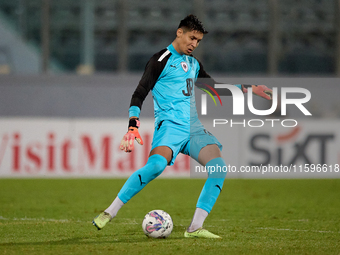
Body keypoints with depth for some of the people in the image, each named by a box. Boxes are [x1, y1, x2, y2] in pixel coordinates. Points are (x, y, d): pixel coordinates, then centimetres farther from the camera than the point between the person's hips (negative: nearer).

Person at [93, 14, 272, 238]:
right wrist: (133, 127, -18)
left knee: (219, 166, -16)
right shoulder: (161, 60, 0)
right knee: (156, 165, -33)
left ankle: (195, 228, -16)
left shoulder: (194, 64, 22)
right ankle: (110, 212, -22)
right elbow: (139, 94, -5)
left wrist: (248, 88, 31)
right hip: (170, 125, -7)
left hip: (194, 127, 7)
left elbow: (215, 87, 37)